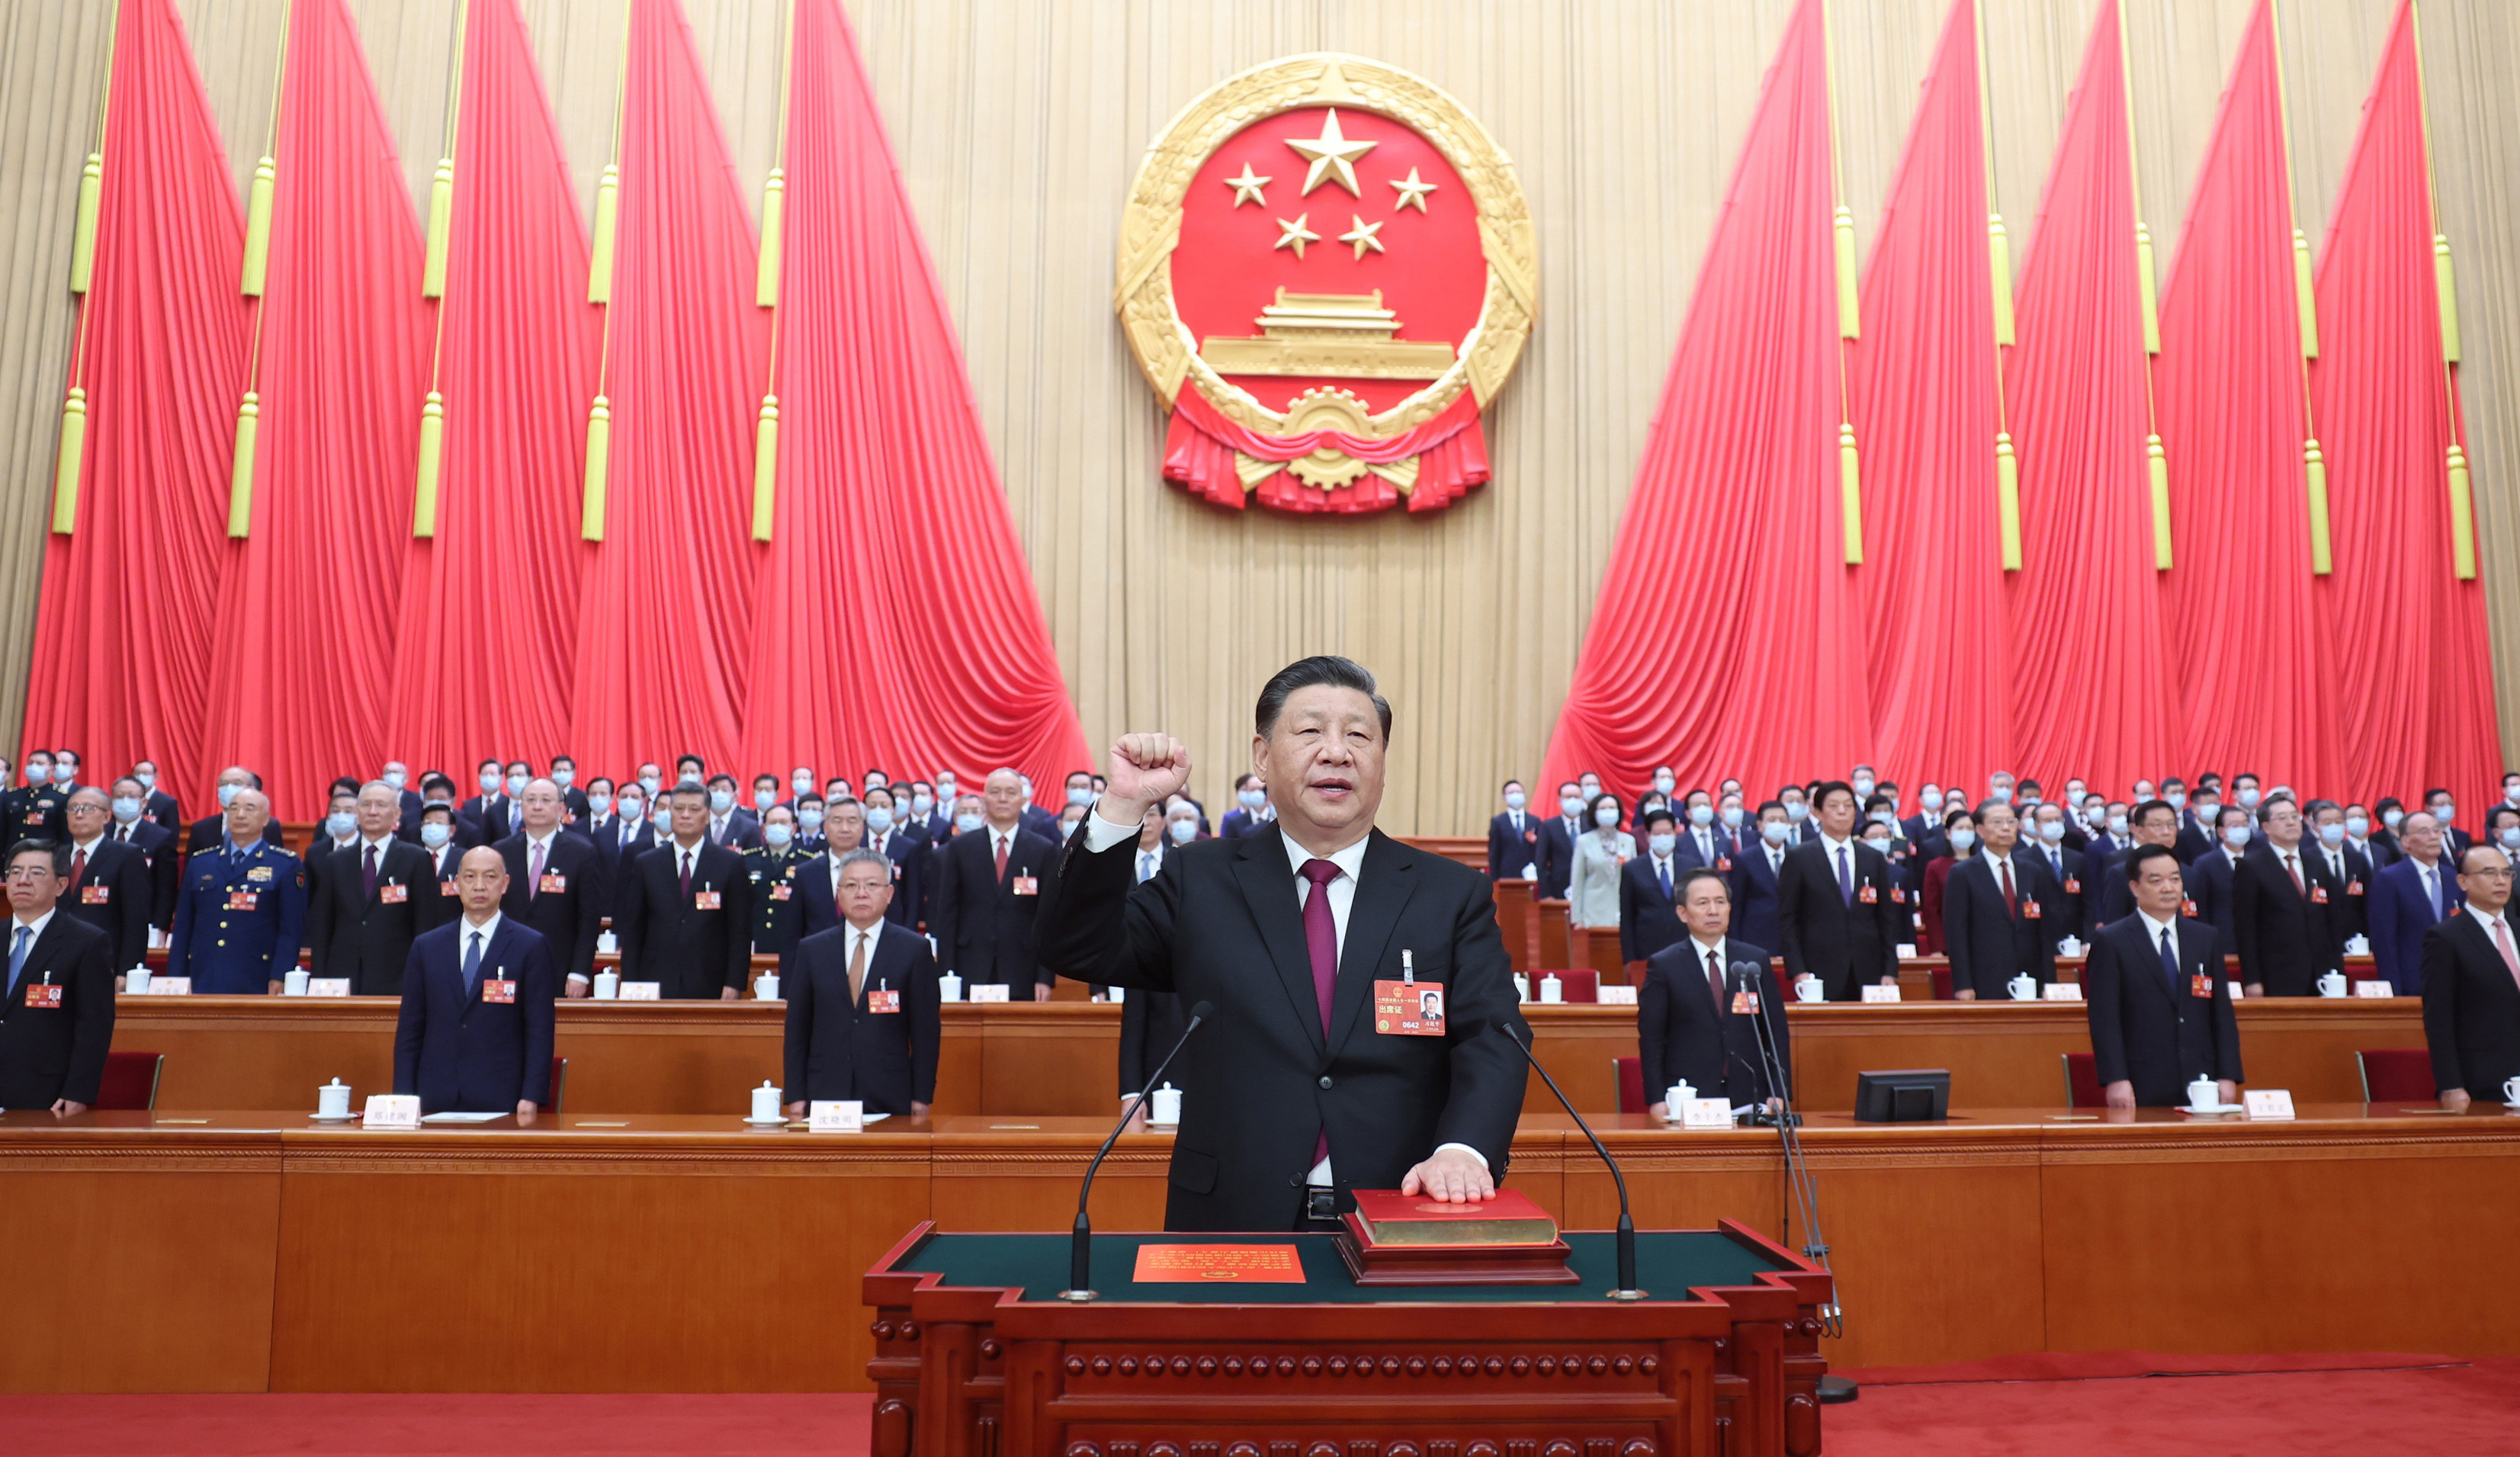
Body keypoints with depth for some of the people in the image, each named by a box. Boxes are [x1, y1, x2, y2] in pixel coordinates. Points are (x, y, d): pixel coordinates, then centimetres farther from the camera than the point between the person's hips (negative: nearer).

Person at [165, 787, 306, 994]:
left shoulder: (287, 866, 3)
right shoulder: (199, 863, 16)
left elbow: (291, 930, -3)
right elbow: (183, 928, 15)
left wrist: (279, 980, -12)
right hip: (202, 984, 3)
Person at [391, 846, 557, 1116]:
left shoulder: (531, 946, 1)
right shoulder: (426, 947, 11)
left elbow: (540, 1029, -2)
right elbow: (409, 1029, 11)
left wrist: (531, 1097, -10)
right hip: (435, 1101, 3)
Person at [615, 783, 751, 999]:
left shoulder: (731, 864, 4)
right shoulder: (645, 864, 10)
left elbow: (741, 932, 1)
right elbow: (631, 931, 9)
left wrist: (734, 984, -8)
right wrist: (631, 987, 1)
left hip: (710, 988, -1)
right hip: (656, 987, 2)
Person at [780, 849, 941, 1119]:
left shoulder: (914, 949, 2)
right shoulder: (811, 950, 9)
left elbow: (927, 1029, 1)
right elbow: (797, 1028, 8)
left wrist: (922, 1097, -3)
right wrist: (795, 1096, 2)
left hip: (890, 1099, -1)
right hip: (824, 1097, 2)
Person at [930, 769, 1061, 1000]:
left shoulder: (1045, 850, 5)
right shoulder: (960, 847, 8)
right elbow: (946, 912, 6)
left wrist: (1045, 978, -4)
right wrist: (946, 974, -2)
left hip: (1022, 975, 0)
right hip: (970, 972, 1)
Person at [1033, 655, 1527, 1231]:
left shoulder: (1454, 896, 7)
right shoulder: (1201, 880, 9)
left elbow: (1492, 1039, -1)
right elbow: (1077, 952, 2)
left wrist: (1462, 1150, -21)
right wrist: (1122, 806, -9)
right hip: (1230, 1225, -1)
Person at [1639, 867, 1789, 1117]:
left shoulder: (1756, 961, 9)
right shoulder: (1663, 965, 1)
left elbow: (1777, 1031, 10)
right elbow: (1651, 1040, -1)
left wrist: (1778, 1094, 1)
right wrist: (1656, 1100, -9)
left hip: (1749, 1098, 2)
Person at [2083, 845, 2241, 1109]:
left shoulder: (2208, 939, 14)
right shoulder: (2110, 942, -1)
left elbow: (2222, 1014, 12)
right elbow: (2104, 1019, -7)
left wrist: (2228, 1077, 3)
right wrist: (2115, 1080, -15)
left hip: (2201, 1084, 4)